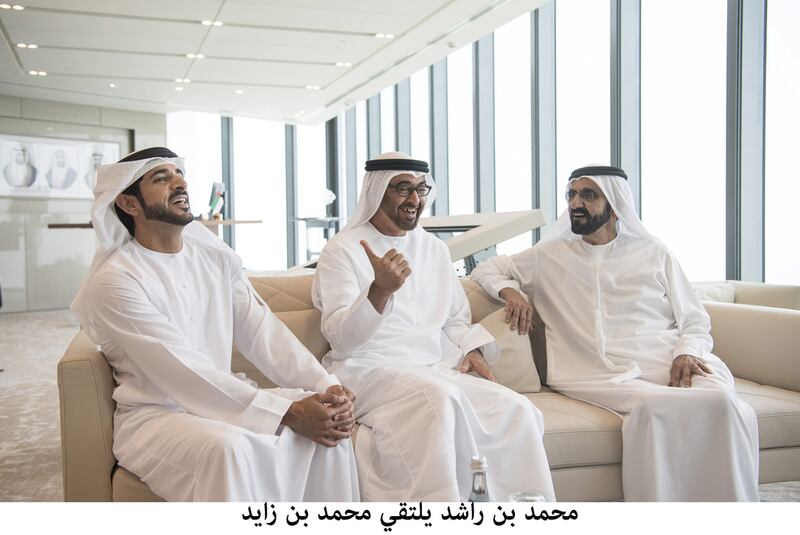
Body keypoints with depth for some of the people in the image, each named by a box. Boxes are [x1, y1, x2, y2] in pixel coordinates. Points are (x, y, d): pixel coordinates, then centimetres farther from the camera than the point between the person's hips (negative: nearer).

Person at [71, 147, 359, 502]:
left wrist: (324, 388, -18)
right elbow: (184, 374, -22)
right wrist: (286, 412, -27)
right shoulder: (115, 281, -15)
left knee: (326, 422, -13)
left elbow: (262, 332, -2)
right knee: (228, 448, -35)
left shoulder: (217, 257, 6)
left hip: (222, 402, 6)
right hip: (155, 415, -6)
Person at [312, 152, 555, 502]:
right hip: (368, 370, -5)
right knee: (439, 399, -36)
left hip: (435, 369, 6)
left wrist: (471, 349, 4)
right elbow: (340, 339, -13)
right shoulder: (343, 250, -1)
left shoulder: (435, 249, 18)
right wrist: (380, 291, -31)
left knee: (517, 410, -19)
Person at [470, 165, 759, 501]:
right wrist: (510, 291, 4)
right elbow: (487, 269, 28)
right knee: (654, 406, -36)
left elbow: (694, 322, 17)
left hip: (665, 362, 2)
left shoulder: (654, 254, 20)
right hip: (598, 375, -1)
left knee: (722, 401, -33)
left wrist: (687, 354, -6)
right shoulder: (550, 256, 20)